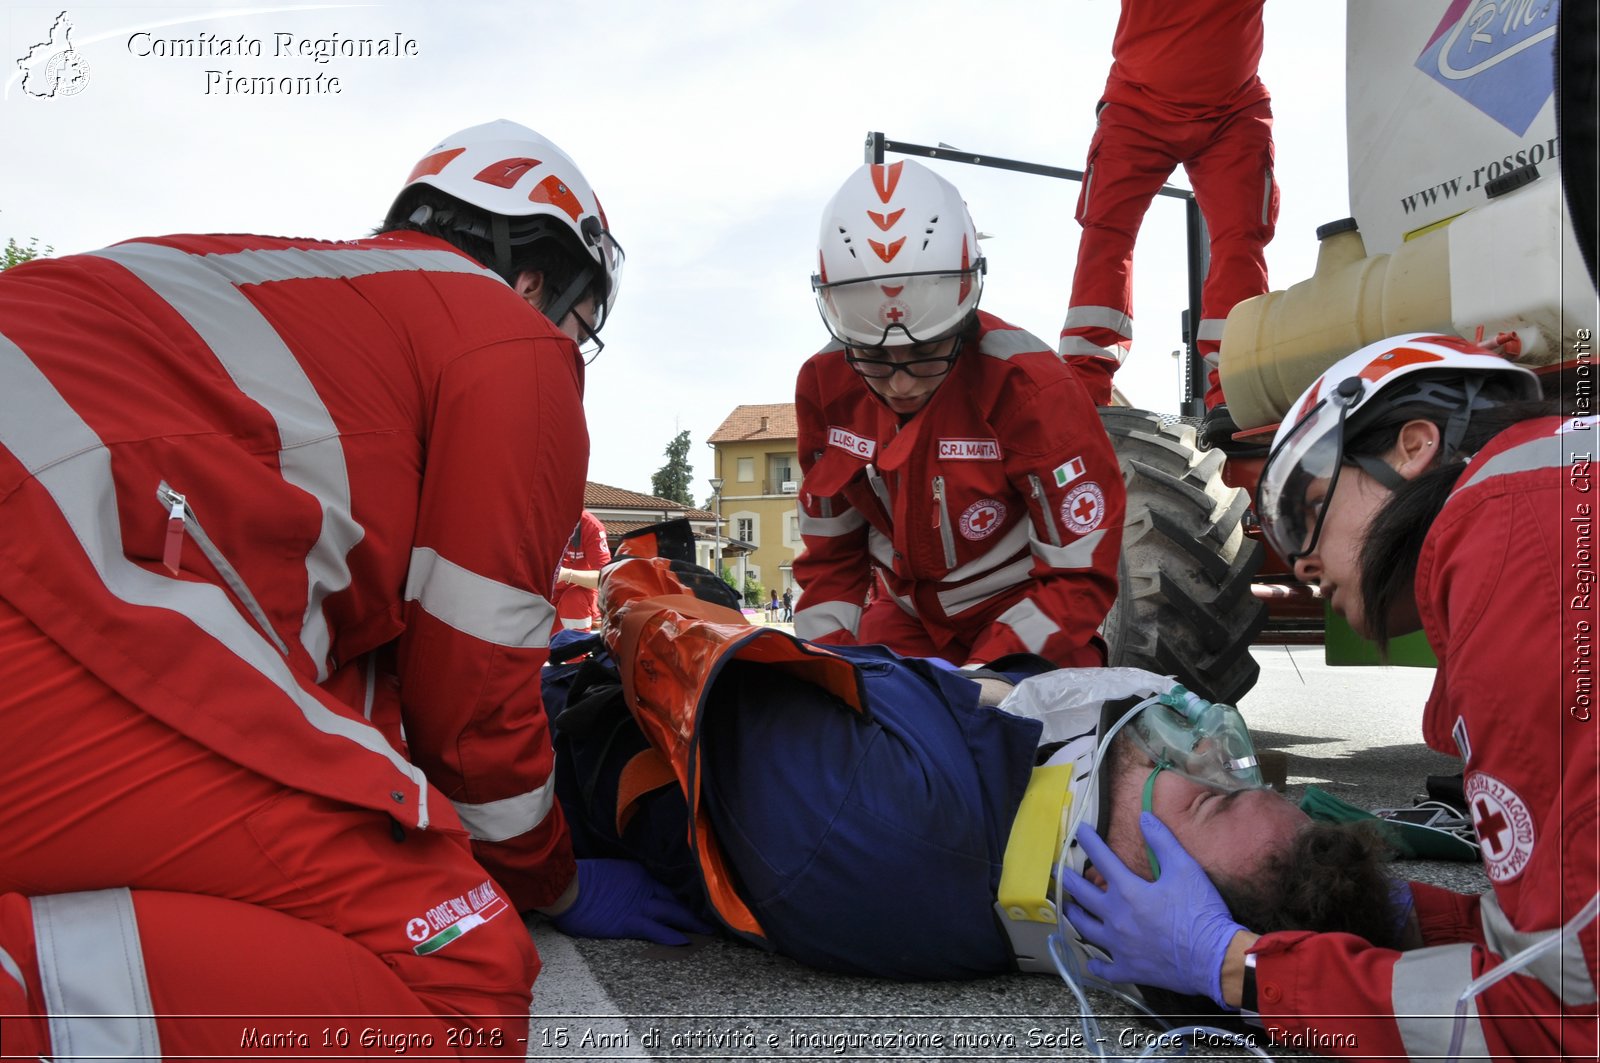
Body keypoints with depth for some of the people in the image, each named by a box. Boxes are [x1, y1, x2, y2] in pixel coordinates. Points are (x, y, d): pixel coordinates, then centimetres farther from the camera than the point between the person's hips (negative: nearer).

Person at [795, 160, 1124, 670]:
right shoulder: (825, 386, -10)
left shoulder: (1029, 389, -24)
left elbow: (1081, 575, -20)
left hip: (1027, 619, -2)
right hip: (906, 617, 3)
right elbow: (831, 551, 2)